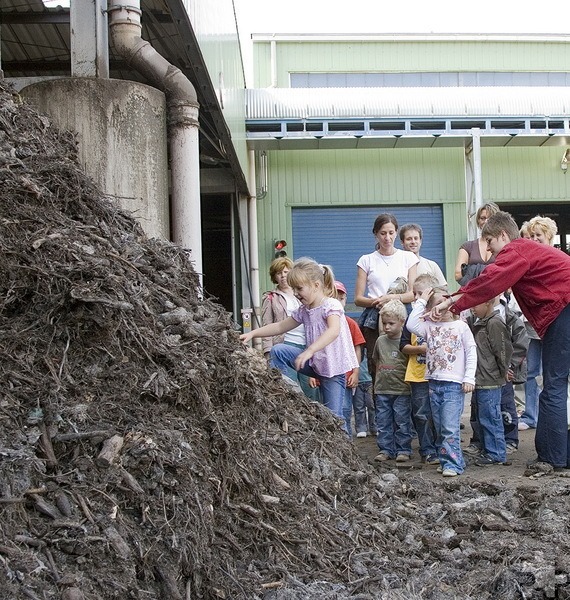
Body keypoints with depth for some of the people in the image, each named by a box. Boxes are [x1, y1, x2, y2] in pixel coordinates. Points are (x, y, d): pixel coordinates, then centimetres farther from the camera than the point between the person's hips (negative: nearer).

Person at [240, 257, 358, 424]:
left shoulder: (331, 305, -17)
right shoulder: (304, 310, 7)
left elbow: (334, 331, -36)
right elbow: (280, 326, 15)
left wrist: (309, 351, -48)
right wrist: (252, 333, 3)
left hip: (334, 368, -7)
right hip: (315, 363, 7)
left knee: (333, 416, -8)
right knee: (278, 351, -6)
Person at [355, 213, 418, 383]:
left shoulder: (408, 258, 13)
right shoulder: (367, 260, 12)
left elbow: (414, 293, 4)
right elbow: (358, 299, 6)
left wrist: (393, 298, -14)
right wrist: (376, 302, -13)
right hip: (374, 321, 0)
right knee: (376, 367, -9)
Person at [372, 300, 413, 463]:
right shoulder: (380, 340, 6)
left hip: (401, 390, -4)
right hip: (382, 389, 4)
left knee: (402, 422, 3)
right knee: (383, 422, 8)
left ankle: (403, 450, 13)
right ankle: (385, 449, 17)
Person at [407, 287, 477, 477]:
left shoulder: (461, 326, 0)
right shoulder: (430, 326, 7)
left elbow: (471, 353, 0)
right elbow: (411, 324, -10)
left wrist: (469, 378, -7)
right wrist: (420, 301, -4)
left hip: (454, 384, -4)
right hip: (434, 383, 4)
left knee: (450, 427, -10)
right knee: (439, 427, 11)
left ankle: (452, 463, -6)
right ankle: (445, 460, 21)